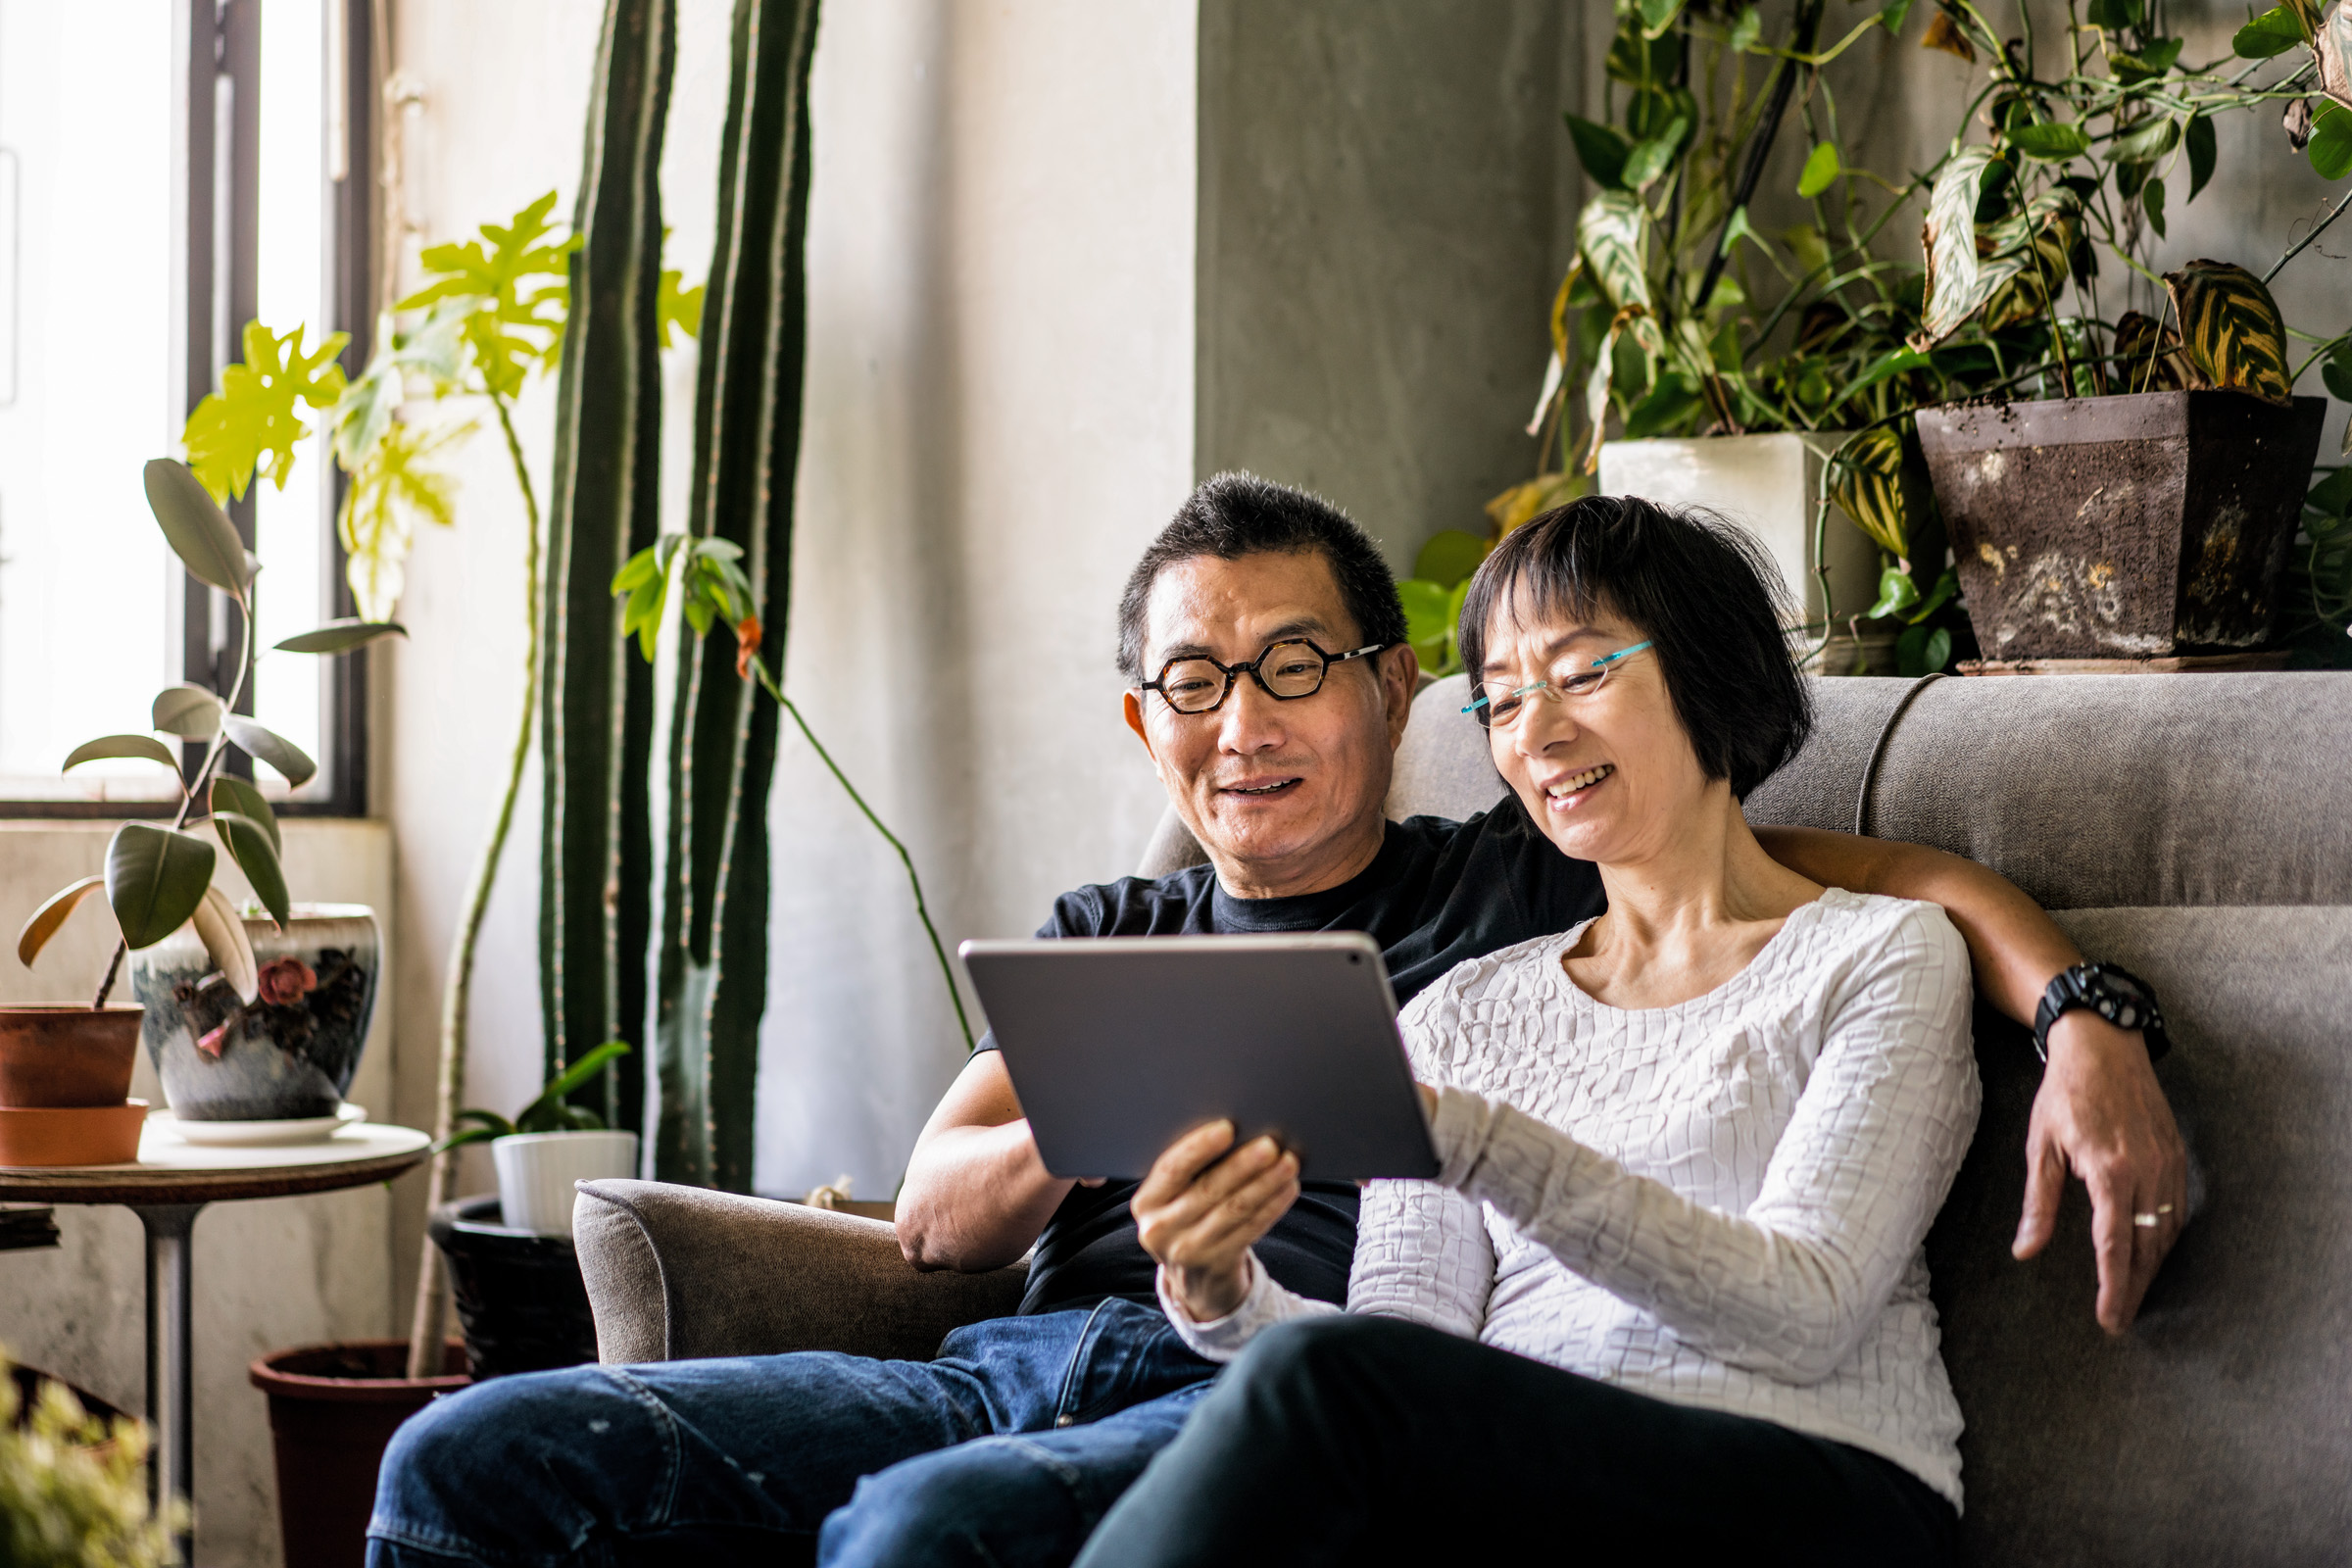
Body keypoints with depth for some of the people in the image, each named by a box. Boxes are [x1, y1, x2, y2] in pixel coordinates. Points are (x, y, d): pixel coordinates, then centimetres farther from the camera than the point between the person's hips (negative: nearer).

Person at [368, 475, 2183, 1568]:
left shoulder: (1524, 891, 16)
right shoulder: (1115, 932, 29)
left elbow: (1900, 874, 9)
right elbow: (935, 1216, 18)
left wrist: (2087, 1024, -11)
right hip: (1015, 1365, 6)